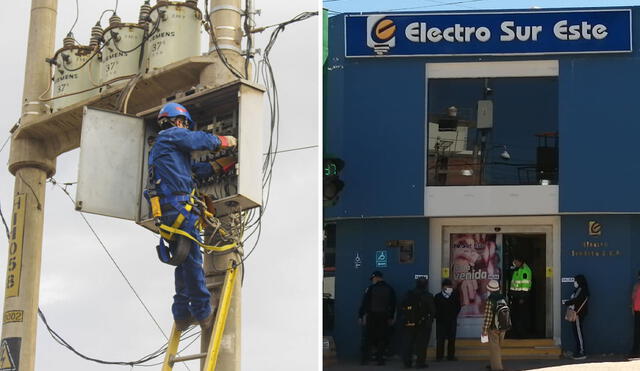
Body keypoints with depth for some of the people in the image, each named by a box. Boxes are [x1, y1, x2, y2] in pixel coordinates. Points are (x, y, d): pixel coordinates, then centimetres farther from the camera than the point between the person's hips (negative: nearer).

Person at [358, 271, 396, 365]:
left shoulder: (371, 289, -6)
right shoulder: (390, 289, 6)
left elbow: (364, 303, -5)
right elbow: (393, 305, 11)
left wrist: (360, 316, 0)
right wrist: (391, 318, 19)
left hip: (371, 317, -2)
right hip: (384, 318, 2)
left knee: (368, 338, 4)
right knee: (382, 339, 5)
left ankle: (365, 359, 3)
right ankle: (379, 359, 1)